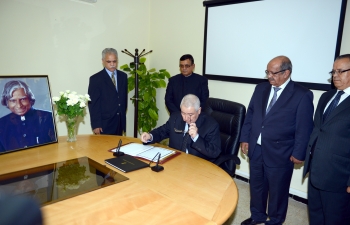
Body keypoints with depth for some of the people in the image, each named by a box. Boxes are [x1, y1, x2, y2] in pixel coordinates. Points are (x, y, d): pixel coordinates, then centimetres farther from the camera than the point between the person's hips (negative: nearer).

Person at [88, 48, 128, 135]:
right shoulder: (95, 79, -6)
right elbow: (93, 103, -8)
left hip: (120, 122, 4)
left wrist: (123, 117, 12)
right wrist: (96, 125, -12)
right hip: (104, 124, -4)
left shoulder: (123, 76, 9)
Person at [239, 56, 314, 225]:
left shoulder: (302, 95, -11)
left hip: (279, 153, -4)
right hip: (255, 149, 5)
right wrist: (245, 138, 6)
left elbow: (304, 128, -9)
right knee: (256, 185, 20)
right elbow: (250, 114, 9)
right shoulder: (261, 88, 4)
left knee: (277, 190, 15)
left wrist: (298, 153, -8)